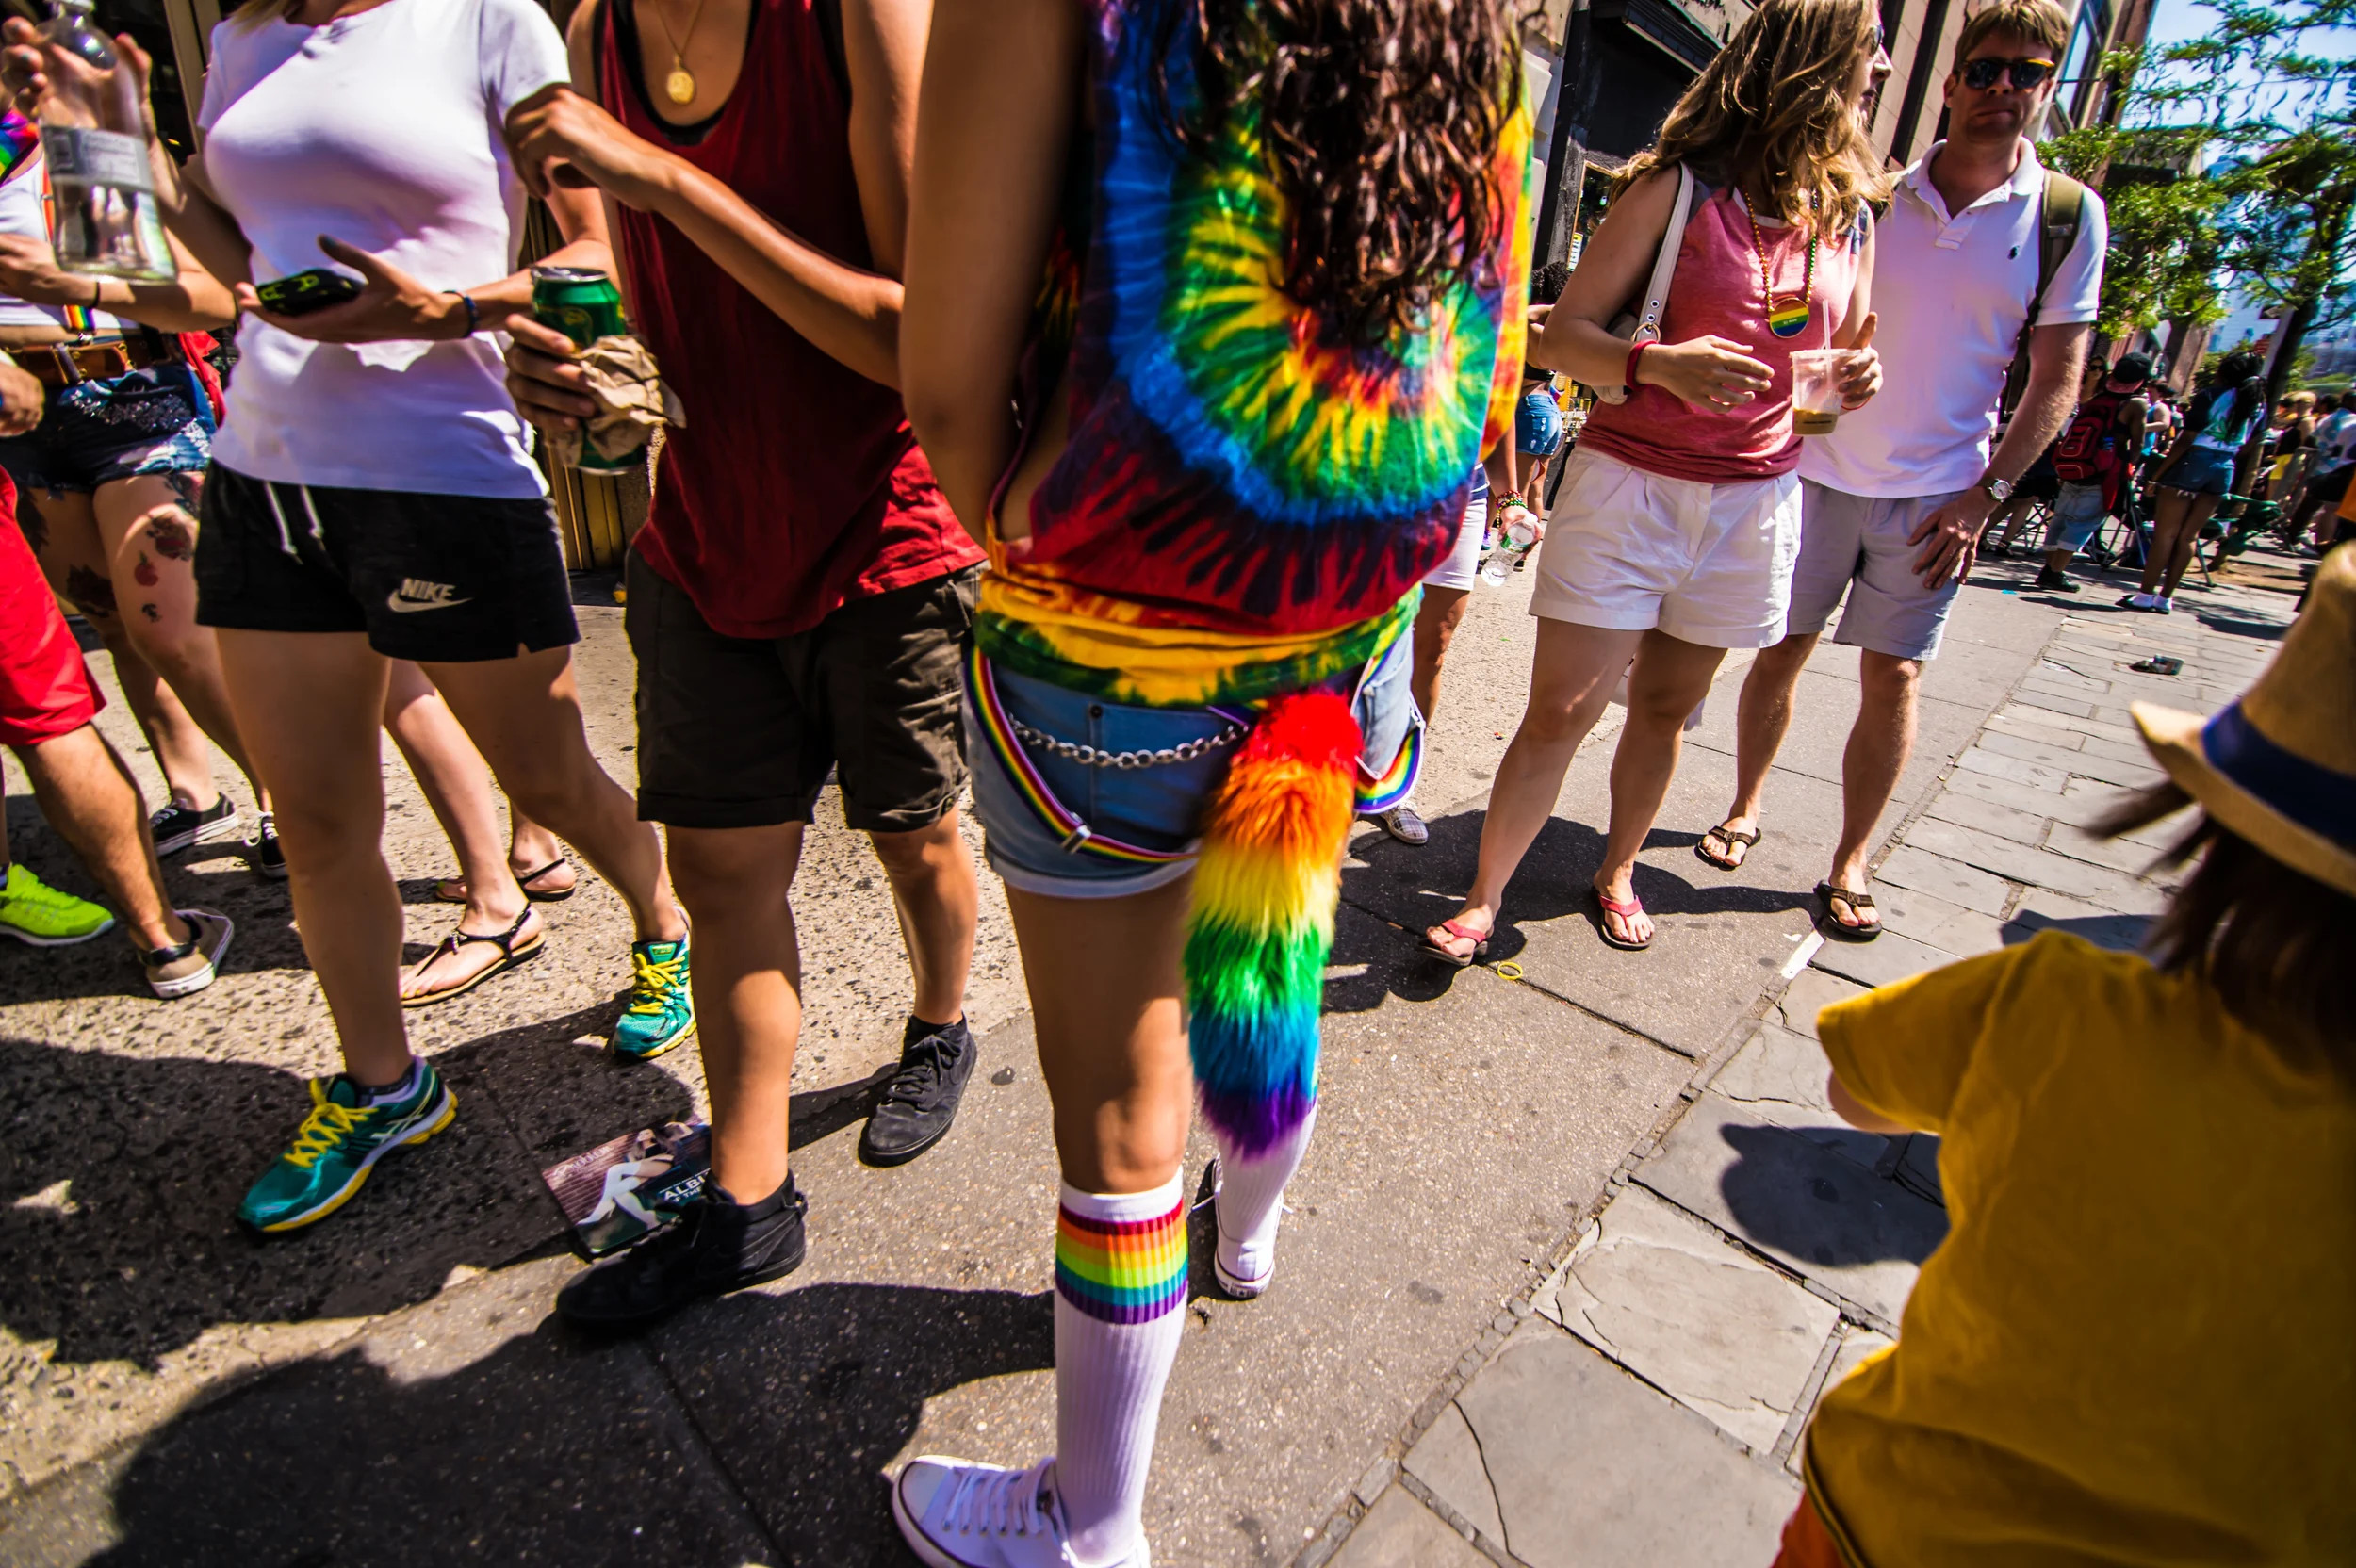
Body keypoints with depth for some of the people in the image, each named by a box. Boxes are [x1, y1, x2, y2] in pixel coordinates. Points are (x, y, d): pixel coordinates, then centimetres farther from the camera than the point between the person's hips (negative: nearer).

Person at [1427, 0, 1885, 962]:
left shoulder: (1850, 216, 12)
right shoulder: (1678, 188, -4)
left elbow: (1846, 359, 22)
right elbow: (1560, 336, -8)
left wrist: (1859, 380, -2)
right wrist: (1659, 364, -26)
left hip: (1754, 498, 5)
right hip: (1630, 481, -5)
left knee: (1667, 704, 11)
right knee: (1563, 707, -8)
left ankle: (1616, 871, 30)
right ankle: (1483, 898, 5)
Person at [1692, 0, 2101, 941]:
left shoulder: (2068, 218, 2)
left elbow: (2056, 379, 2)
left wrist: (1986, 495, -8)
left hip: (1938, 492, 0)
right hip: (1820, 470, 1)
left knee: (1893, 678, 1)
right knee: (1783, 648, 4)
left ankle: (1849, 865, 12)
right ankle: (1745, 809, 23)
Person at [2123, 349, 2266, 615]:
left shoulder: (2211, 395, -8)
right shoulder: (2259, 404, 10)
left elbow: (2186, 439, -14)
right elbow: (2251, 448, 11)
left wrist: (2159, 473, -12)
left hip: (2193, 463, -6)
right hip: (2224, 470, 6)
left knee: (2164, 533, -3)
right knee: (2188, 536, 9)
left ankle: (2145, 594, -5)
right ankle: (2165, 597, 10)